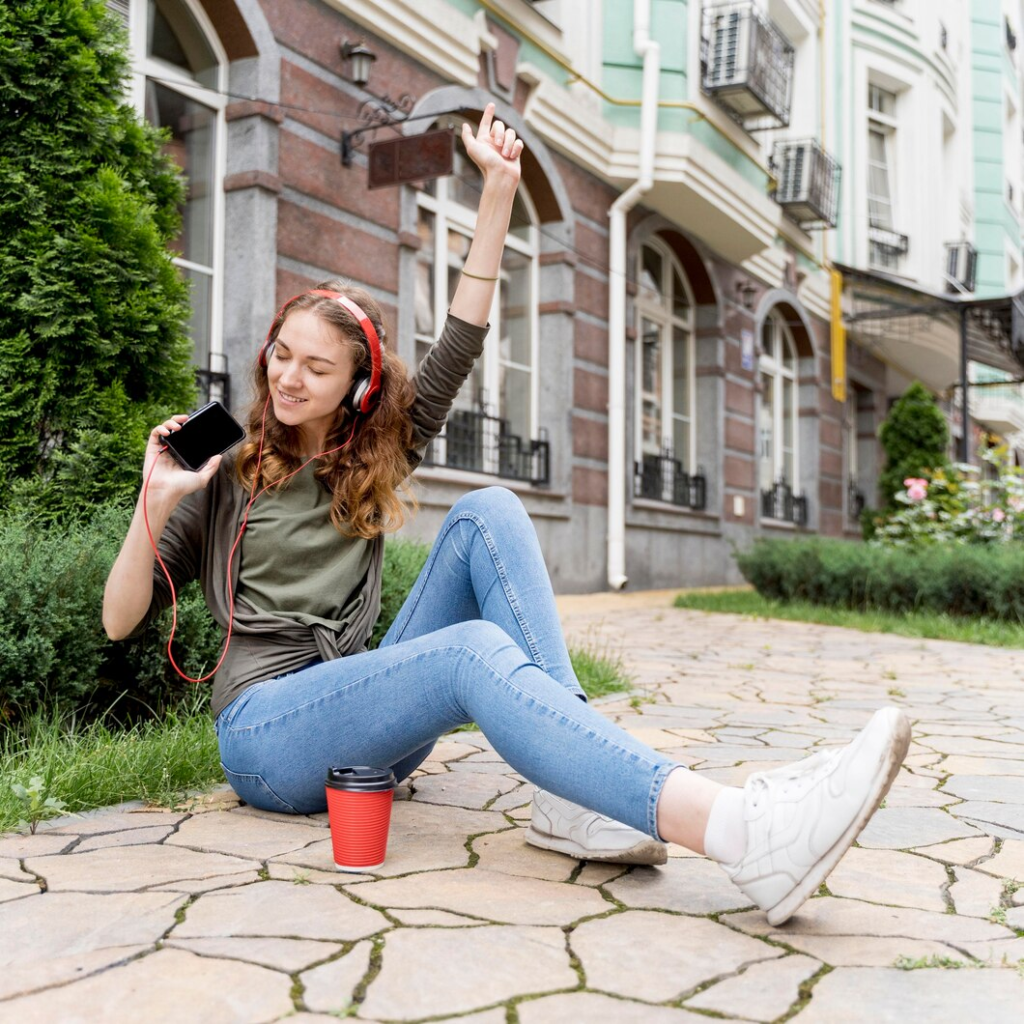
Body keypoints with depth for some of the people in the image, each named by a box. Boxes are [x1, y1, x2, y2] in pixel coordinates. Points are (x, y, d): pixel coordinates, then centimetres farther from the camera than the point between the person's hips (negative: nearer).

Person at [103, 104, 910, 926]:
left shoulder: (373, 461, 16)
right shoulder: (224, 478, 7)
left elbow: (460, 344, 9)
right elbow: (122, 620, 3)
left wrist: (500, 188, 5)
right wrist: (156, 503, -14)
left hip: (361, 714, 5)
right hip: (265, 729, -4)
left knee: (488, 512, -15)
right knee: (478, 651, -34)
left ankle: (572, 796, -28)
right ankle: (744, 835, -54)